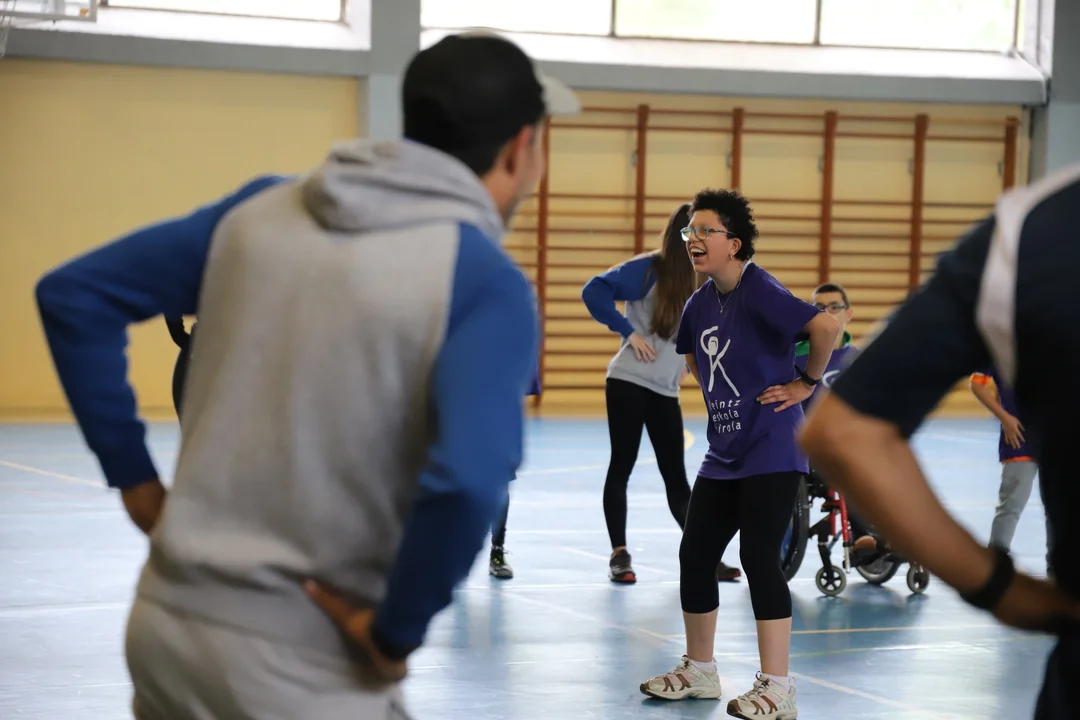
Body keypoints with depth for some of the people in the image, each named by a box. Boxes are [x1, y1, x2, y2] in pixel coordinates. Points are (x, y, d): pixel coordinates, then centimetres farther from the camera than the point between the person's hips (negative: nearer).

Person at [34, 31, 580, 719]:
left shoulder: (263, 207, 5)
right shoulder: (487, 284, -12)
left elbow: (74, 295, 10)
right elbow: (467, 480, -29)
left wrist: (135, 478, 11)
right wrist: (396, 633, -15)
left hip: (167, 624, 6)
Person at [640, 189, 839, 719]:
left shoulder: (759, 292, -17)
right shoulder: (700, 303, 9)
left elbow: (826, 327, -30)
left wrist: (806, 384, -17)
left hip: (770, 452, -8)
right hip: (722, 455, 9)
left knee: (758, 559, -11)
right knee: (695, 556, 11)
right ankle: (699, 671, 27)